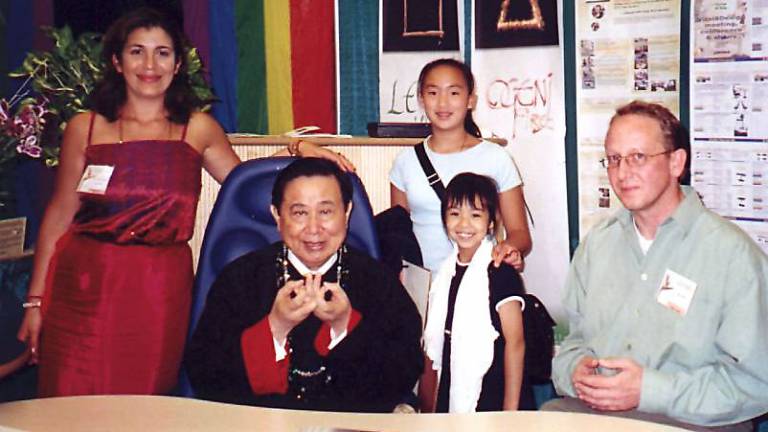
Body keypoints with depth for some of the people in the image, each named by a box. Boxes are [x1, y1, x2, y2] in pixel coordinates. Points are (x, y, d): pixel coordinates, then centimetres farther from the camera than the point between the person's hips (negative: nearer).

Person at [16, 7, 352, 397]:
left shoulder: (197, 128, 7)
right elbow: (59, 215, 7)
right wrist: (36, 300, 5)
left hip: (160, 291, 1)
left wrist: (297, 152, 1)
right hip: (84, 287, 0)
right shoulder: (85, 128, 4)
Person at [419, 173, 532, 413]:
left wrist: (510, 411, -14)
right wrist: (428, 407, 11)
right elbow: (435, 343, 11)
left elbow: (515, 342, -12)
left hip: (491, 401, -5)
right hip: (451, 398, 5)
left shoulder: (501, 274, -11)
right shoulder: (445, 272, 7)